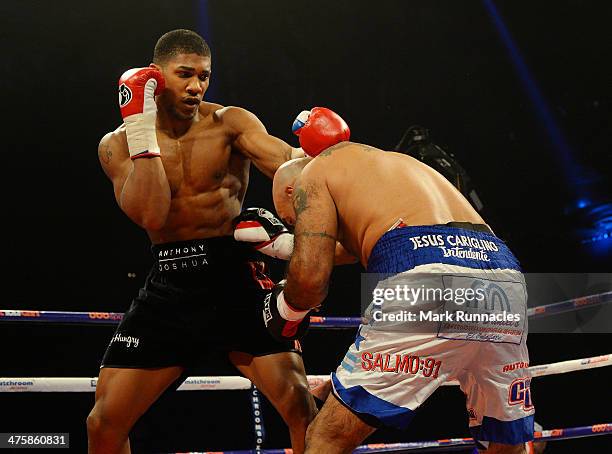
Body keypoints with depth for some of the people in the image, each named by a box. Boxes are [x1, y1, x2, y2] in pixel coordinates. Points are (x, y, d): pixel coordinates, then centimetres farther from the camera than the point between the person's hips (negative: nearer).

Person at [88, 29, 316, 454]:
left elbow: (283, 159, -20)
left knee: (300, 406, -14)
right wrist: (141, 129, -16)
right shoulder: (119, 144, 2)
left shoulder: (229, 123, -2)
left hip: (235, 275, -2)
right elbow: (151, 216, -13)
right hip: (169, 282, 2)